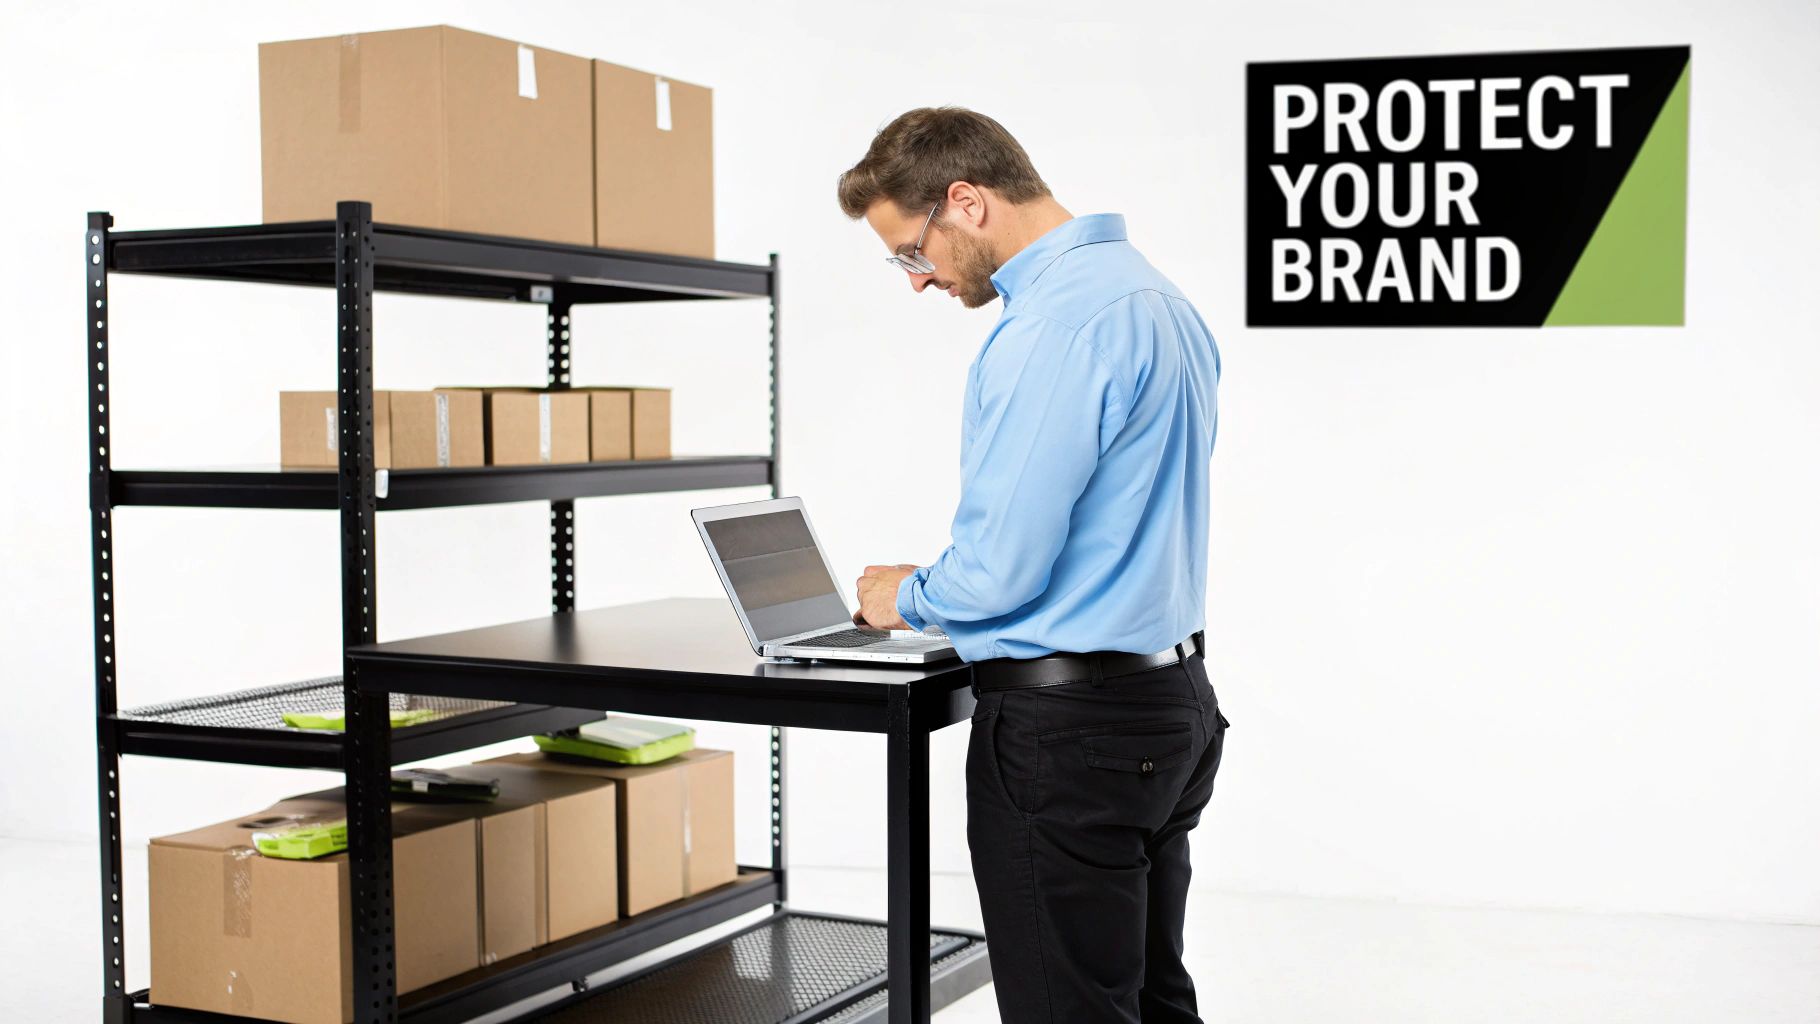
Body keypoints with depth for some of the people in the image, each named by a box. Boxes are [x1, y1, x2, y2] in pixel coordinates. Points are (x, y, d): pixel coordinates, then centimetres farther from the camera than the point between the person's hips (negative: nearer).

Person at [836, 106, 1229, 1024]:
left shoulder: (1054, 325, -21)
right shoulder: (1155, 293, 12)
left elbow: (1001, 570, -22)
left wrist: (906, 597, -1)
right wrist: (950, 585, 20)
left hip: (1068, 729, -10)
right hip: (1173, 703, 10)